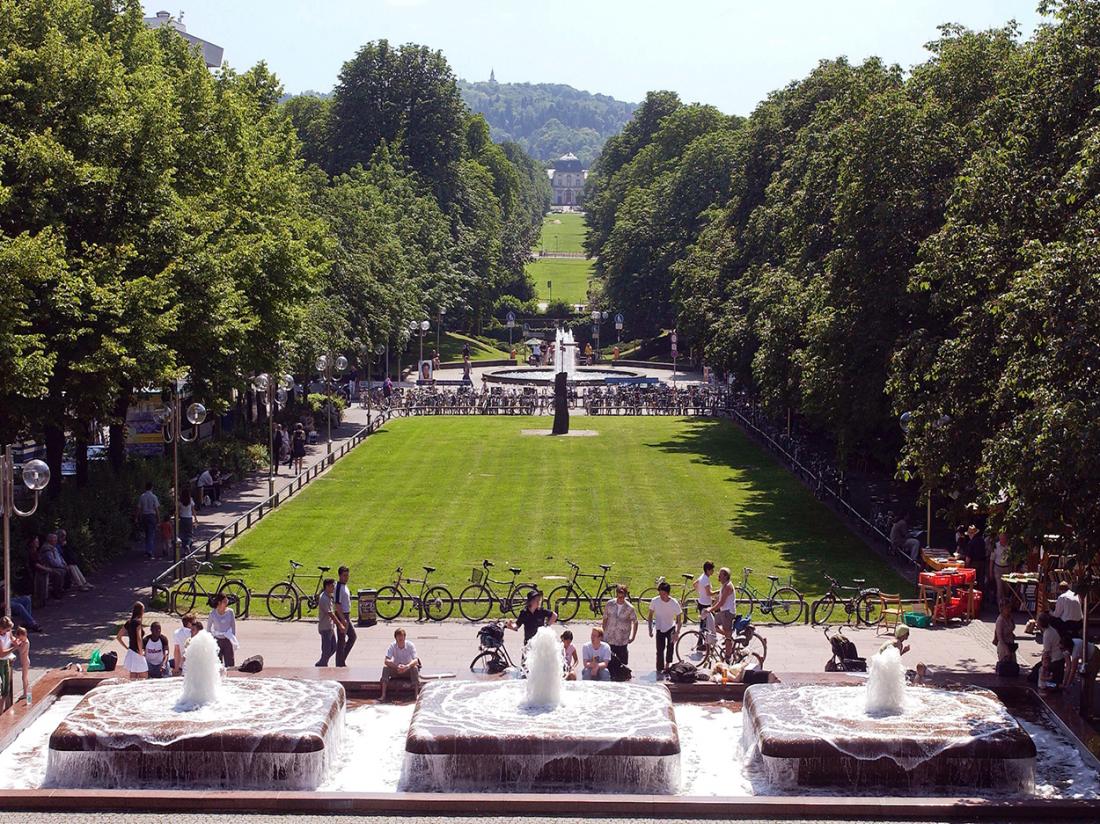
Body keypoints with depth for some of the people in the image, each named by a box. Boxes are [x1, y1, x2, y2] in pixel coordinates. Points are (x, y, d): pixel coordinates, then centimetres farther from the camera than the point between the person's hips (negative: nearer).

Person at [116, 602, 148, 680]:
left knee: (133, 679, 12)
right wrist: (141, 652, -16)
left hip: (130, 653, 8)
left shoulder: (129, 622, 8)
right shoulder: (137, 622, -15)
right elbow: (139, 639, -27)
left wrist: (126, 648, 14)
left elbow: (118, 637, 14)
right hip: (136, 654, -8)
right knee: (144, 677, 2)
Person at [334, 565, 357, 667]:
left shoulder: (345, 586, 11)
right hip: (341, 616, -10)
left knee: (352, 637, 17)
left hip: (346, 616, 10)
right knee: (341, 641, -2)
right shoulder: (339, 587, -19)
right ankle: (340, 664, 6)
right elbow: (337, 604, -23)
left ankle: (342, 659, 24)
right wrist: (343, 619, -26)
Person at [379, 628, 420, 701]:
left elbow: (415, 660, -23)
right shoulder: (392, 646, -13)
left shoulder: (410, 645, -16)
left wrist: (407, 666, -43)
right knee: (385, 667, -26)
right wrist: (397, 667, -37)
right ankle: (383, 695, -28)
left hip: (408, 671, -1)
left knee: (415, 668, -32)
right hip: (395, 671, 1)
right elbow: (386, 661, -21)